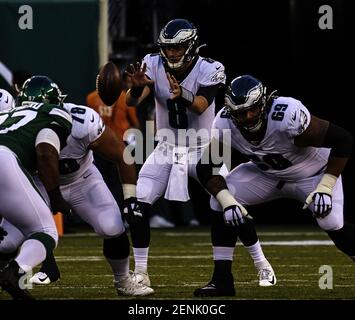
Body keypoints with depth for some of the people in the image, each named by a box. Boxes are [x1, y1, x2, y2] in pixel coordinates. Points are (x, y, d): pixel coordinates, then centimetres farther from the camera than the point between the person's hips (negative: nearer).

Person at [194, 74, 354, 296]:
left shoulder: (287, 116, -39)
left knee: (332, 224, -26)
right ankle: (222, 278, -5)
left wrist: (325, 188, -34)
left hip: (313, 173, -4)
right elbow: (207, 168, -14)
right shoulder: (224, 124, -24)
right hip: (266, 174, 5)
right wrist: (227, 201, -30)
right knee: (220, 201, -15)